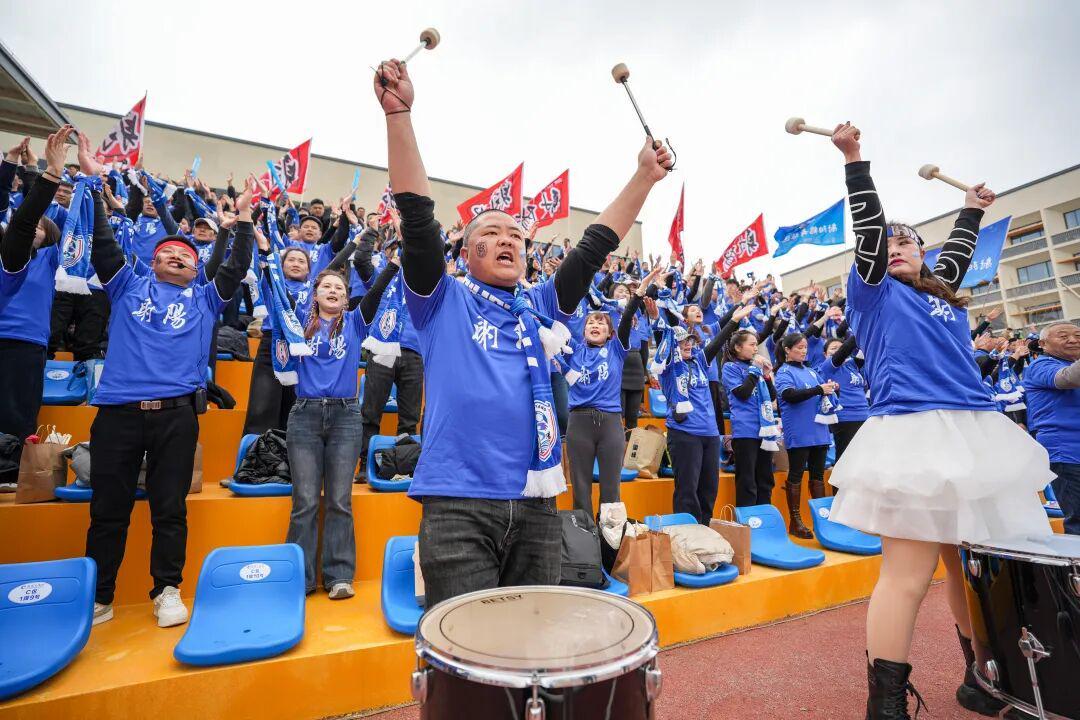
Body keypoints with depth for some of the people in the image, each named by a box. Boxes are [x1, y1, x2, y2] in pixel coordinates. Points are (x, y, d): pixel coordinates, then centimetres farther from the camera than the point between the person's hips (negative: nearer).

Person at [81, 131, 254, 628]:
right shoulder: (128, 288, 15)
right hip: (118, 410, 1)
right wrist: (93, 182, 6)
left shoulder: (204, 300, 15)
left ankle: (167, 591, 17)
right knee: (108, 509, 8)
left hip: (176, 413, 0)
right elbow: (101, 244, 9)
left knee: (169, 509, 5)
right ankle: (98, 597, 22)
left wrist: (243, 220, 4)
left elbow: (237, 269, 9)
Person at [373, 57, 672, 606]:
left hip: (536, 504, 5)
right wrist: (399, 113, -14)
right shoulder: (444, 302, 4)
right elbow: (418, 219, -7)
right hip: (458, 502, -4)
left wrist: (644, 177, 8)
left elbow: (594, 246, 12)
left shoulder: (542, 307, 14)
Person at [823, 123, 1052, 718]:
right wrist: (853, 159, -4)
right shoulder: (874, 292, 6)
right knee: (908, 574, -10)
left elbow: (958, 250, 41)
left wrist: (972, 208, 51)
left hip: (975, 433, 7)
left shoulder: (942, 293, 24)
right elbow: (868, 227, -2)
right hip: (913, 435, -7)